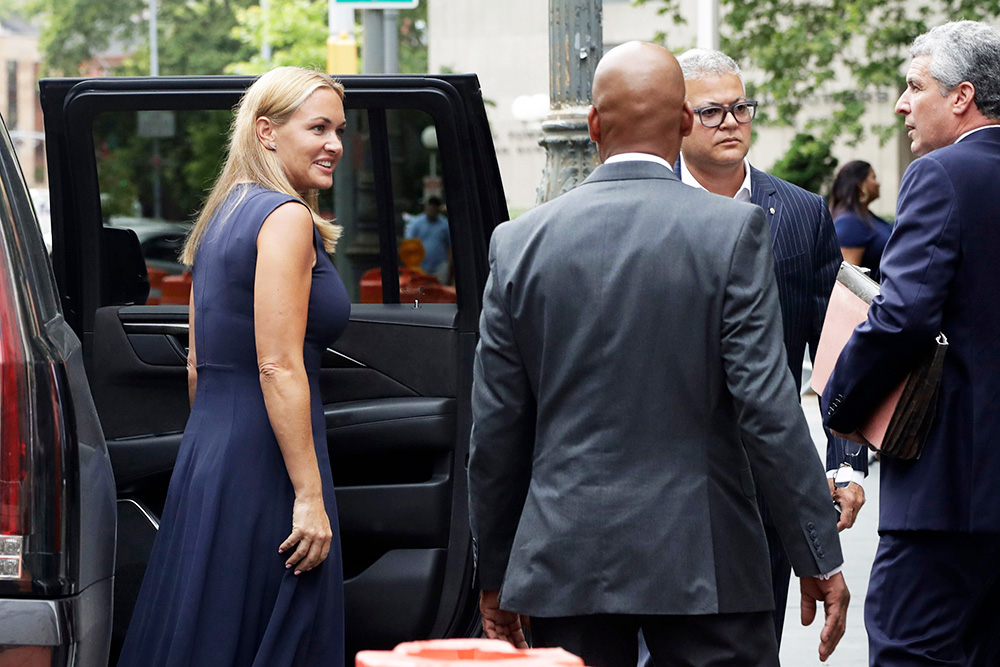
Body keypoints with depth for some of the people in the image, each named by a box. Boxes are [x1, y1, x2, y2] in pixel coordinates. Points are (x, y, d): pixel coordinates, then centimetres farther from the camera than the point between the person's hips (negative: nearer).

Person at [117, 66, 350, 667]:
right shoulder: (286, 216, -12)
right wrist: (309, 495, -19)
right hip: (263, 463, -9)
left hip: (207, 447, 9)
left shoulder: (224, 215, 16)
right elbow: (278, 368, -19)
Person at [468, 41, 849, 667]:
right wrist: (819, 556, -3)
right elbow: (768, 407, -10)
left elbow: (496, 428, 5)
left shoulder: (520, 241, 2)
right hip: (703, 561, -2)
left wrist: (495, 574, 14)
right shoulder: (733, 231, -6)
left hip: (563, 562, 3)